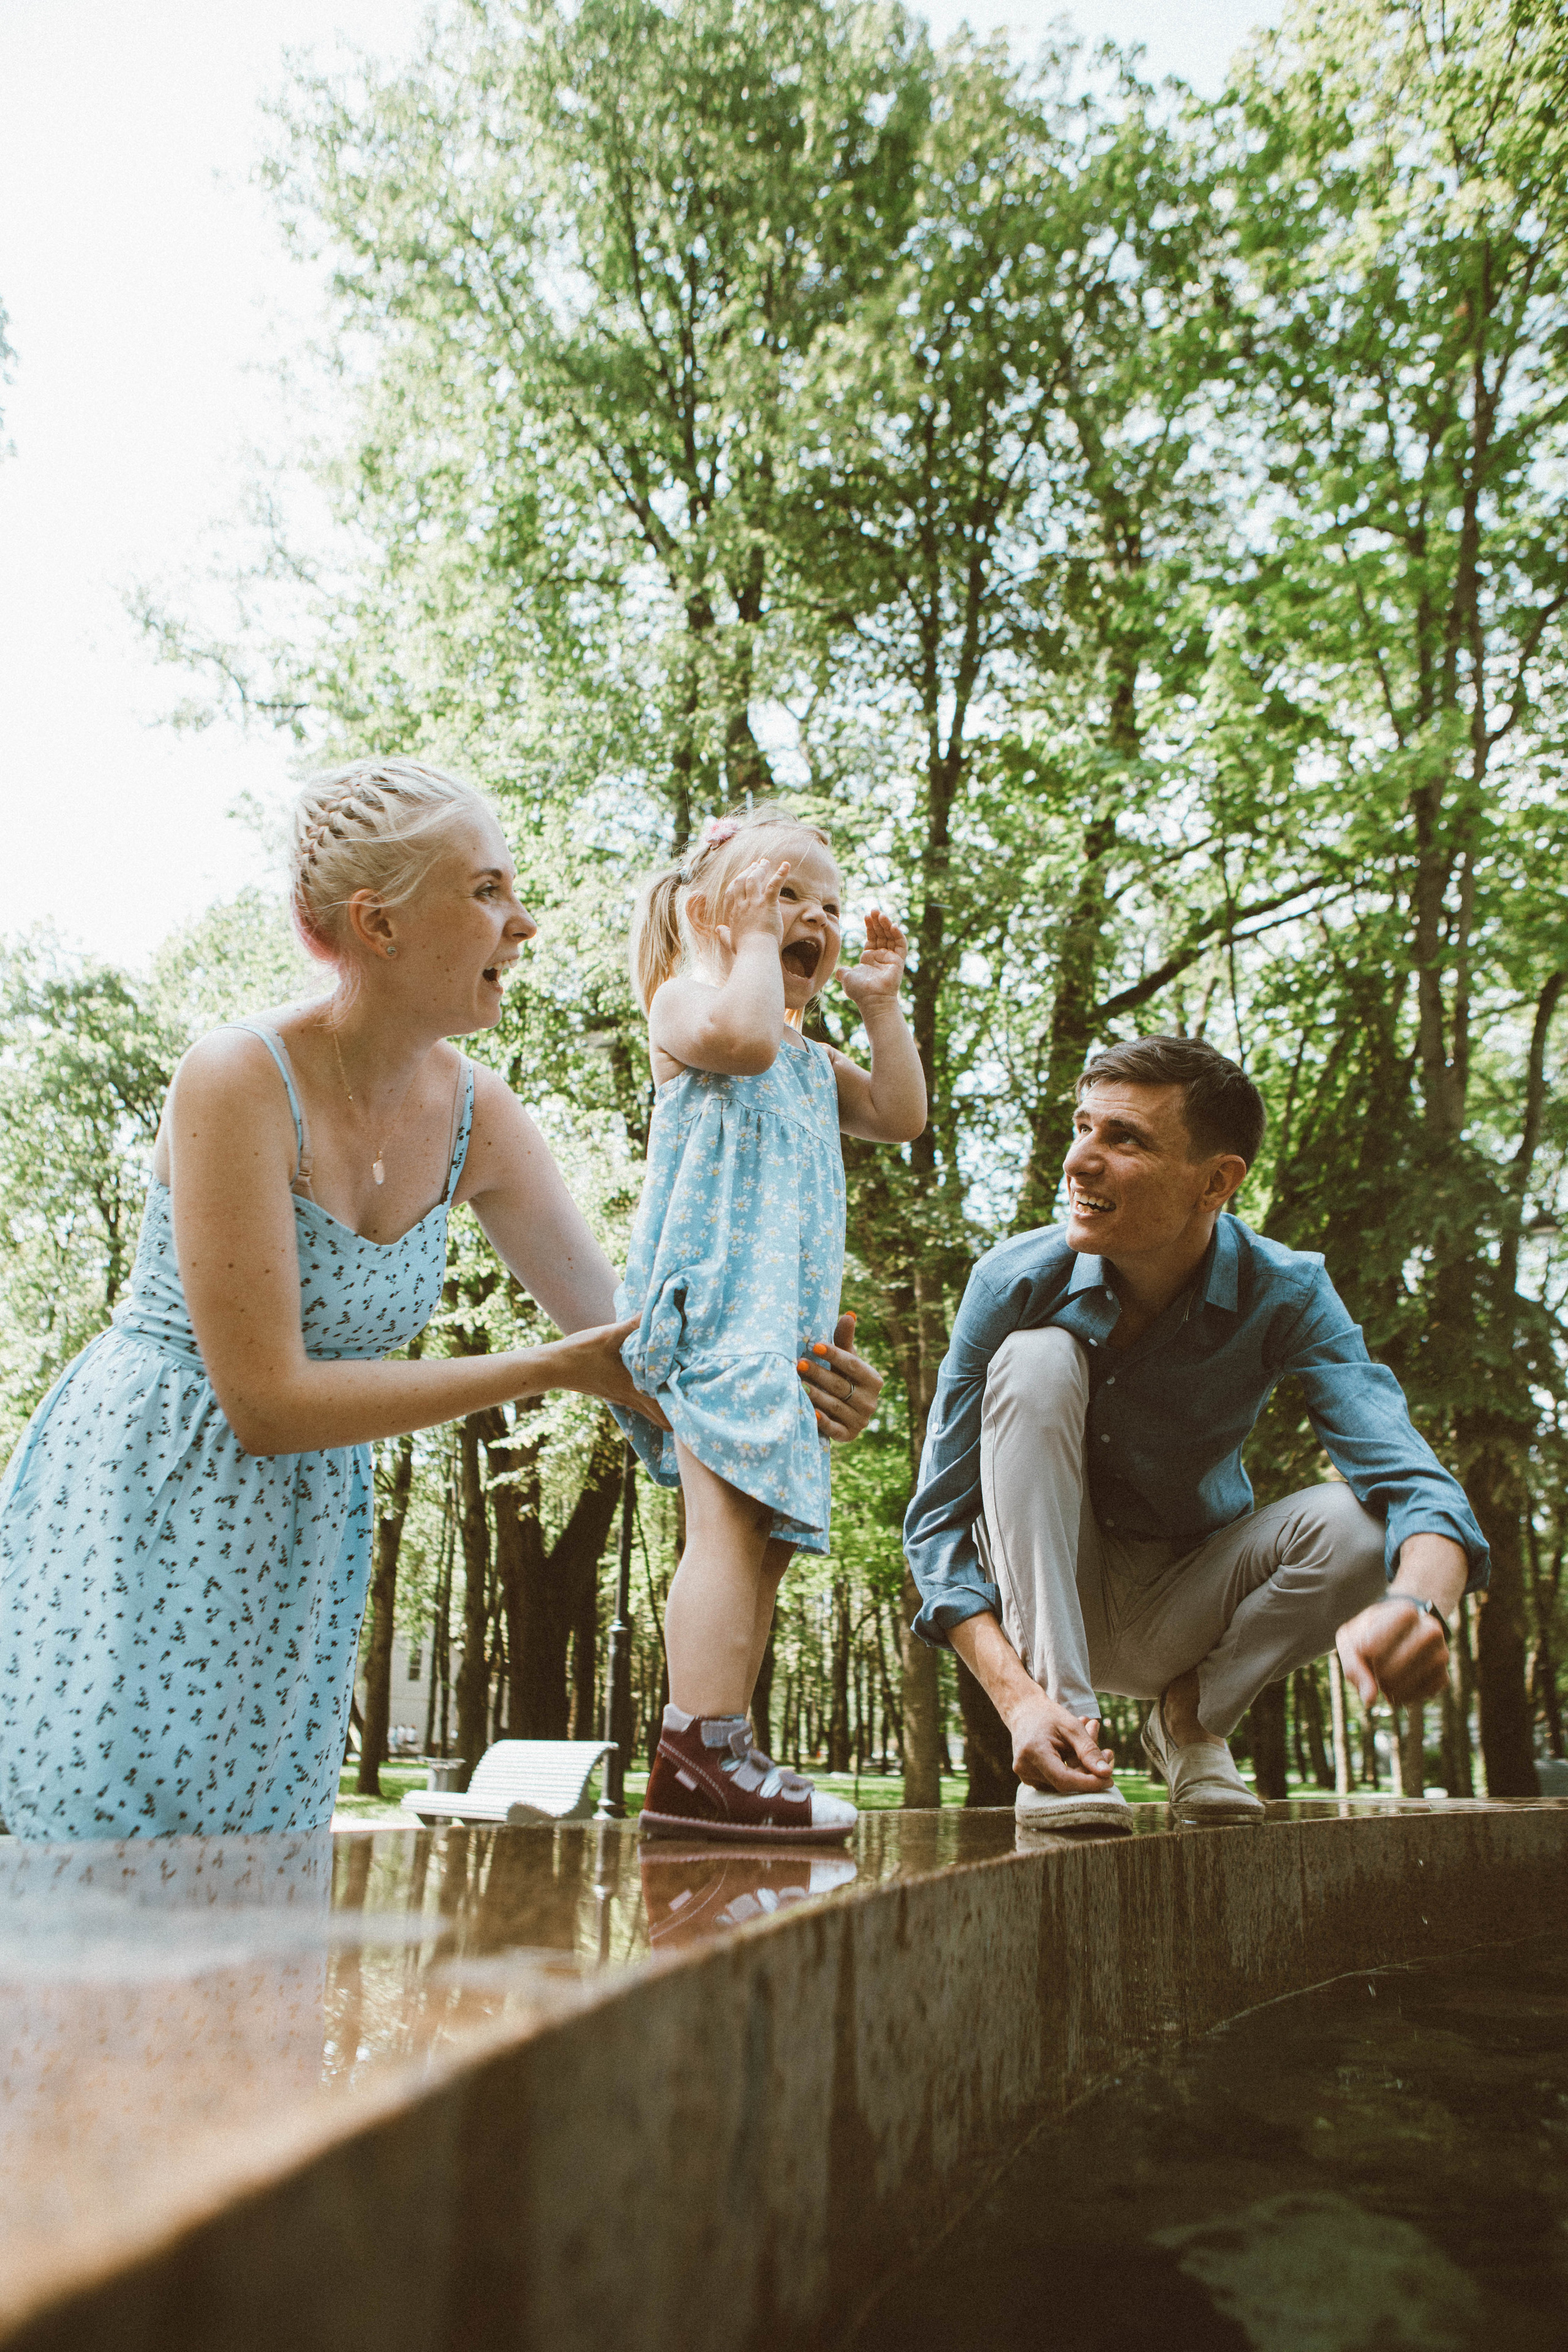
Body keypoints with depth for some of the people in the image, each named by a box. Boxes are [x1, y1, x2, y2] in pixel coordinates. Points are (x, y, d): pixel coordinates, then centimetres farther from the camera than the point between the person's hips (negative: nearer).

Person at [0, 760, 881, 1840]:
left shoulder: (478, 1112, -4)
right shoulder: (240, 1078, -22)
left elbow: (615, 1316, 0)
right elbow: (265, 1401, -23)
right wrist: (550, 1371, -24)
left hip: (311, 1533, 6)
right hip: (142, 1506, -5)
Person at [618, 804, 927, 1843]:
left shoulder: (811, 1059, 29)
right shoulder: (687, 999, 3)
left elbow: (901, 1117, 22)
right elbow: (740, 1034, -21)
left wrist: (881, 1005, 19)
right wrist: (752, 941, -6)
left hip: (788, 1318, 9)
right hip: (713, 1297, -9)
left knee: (770, 1535, 6)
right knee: (732, 1521, -18)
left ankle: (714, 1758, 11)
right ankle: (704, 1757, -19)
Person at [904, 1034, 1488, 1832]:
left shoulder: (1286, 1294, -19)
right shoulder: (1015, 1282, -21)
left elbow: (1410, 1484, -30)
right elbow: (938, 1521, -20)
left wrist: (1418, 1604, -55)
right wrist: (1019, 1698, -36)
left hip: (1181, 1614, 1)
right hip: (1042, 1596, -1)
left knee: (1356, 1523, -28)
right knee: (1035, 1359, -27)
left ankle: (1193, 1714, 0)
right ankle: (1063, 1709, -24)